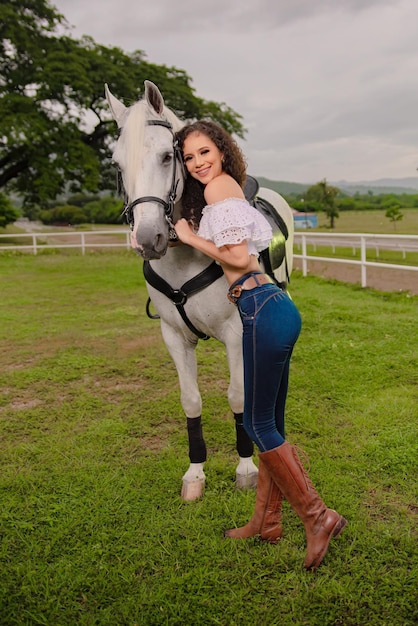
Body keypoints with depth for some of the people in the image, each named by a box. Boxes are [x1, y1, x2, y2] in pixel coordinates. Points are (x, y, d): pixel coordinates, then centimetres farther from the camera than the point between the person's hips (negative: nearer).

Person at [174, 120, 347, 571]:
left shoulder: (219, 186, -5)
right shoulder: (233, 190, 22)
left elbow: (237, 254, -14)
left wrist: (190, 237, -3)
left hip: (263, 311, -10)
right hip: (273, 309, 10)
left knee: (259, 424, 0)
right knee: (270, 424, 14)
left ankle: (317, 515, 10)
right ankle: (266, 521, 26)